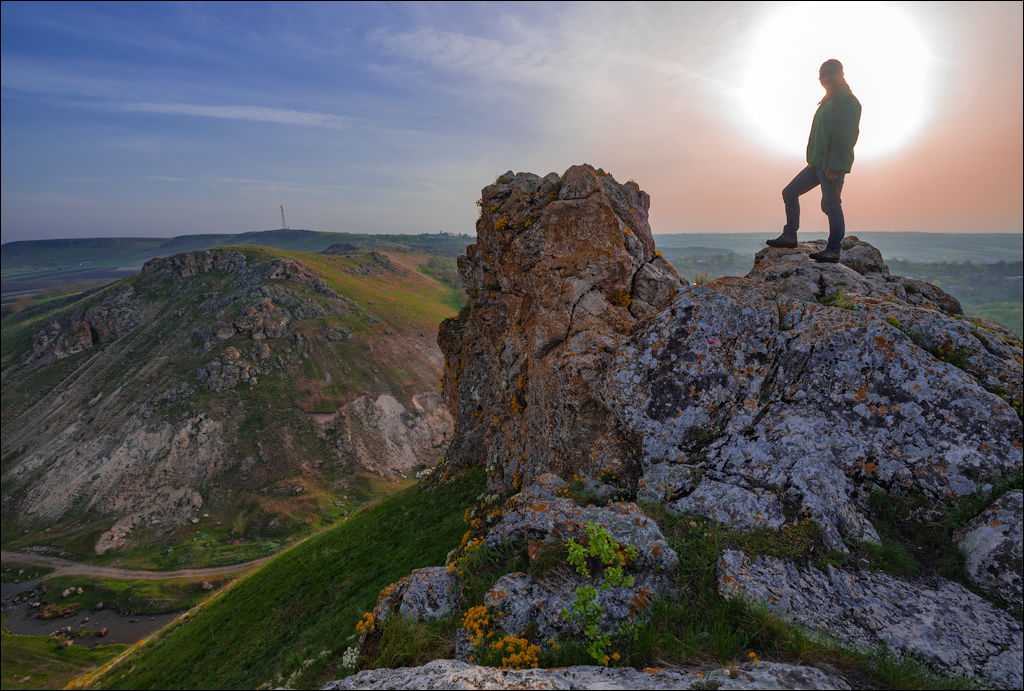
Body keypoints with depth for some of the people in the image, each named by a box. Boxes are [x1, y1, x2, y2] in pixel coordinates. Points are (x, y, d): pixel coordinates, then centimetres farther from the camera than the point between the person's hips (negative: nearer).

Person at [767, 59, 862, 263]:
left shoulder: (849, 102, -8)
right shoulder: (828, 102, 21)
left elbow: (847, 136, -16)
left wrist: (834, 165, -22)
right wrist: (816, 161, 18)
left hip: (833, 165, -10)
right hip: (817, 163, 10)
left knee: (831, 205, -9)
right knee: (789, 193, 7)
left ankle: (833, 250, -4)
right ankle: (789, 236, 12)